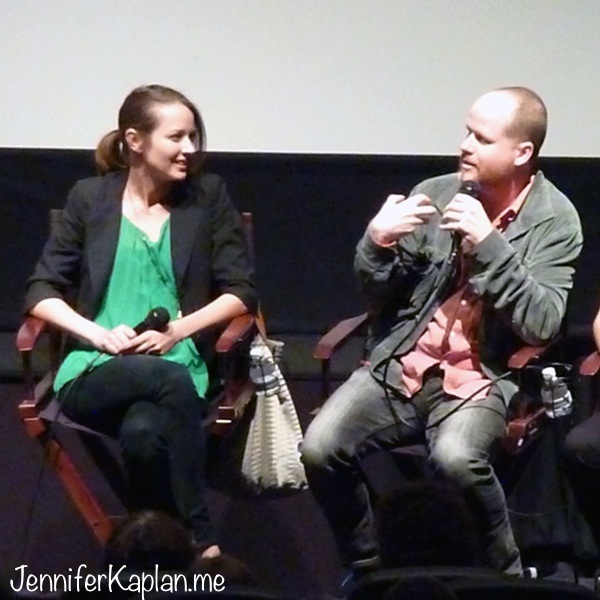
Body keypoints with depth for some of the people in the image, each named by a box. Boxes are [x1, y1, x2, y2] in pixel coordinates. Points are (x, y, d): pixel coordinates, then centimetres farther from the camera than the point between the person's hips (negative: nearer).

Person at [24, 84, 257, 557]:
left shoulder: (208, 196, 10)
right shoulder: (90, 198, 9)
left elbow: (240, 292, 6)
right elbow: (41, 292, 7)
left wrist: (178, 330, -9)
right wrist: (100, 334, -10)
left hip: (177, 365, 0)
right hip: (96, 373, 0)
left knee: (143, 434, -38)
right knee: (169, 381, -37)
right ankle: (202, 542, -34)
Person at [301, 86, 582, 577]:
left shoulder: (553, 220, -4)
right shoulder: (436, 194, 5)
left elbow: (541, 325, -15)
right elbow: (378, 298, 10)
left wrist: (489, 245, -22)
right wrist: (377, 242, -11)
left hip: (482, 379, -4)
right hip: (401, 366, 4)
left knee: (455, 458, -35)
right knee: (320, 449, -20)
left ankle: (503, 575, -10)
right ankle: (367, 566, 5)